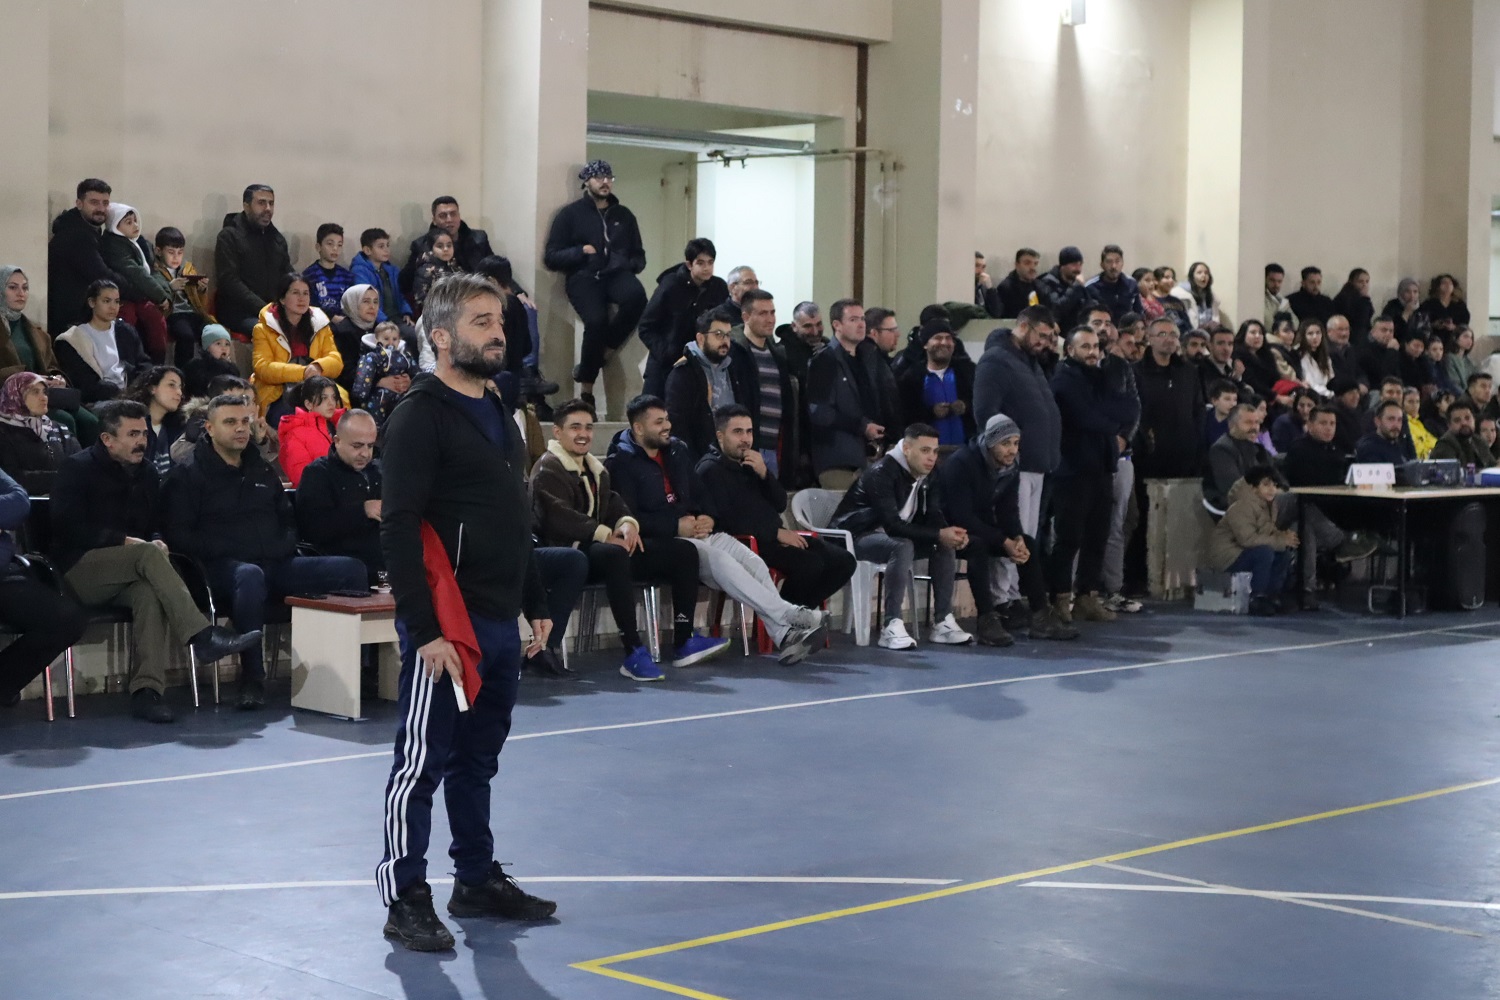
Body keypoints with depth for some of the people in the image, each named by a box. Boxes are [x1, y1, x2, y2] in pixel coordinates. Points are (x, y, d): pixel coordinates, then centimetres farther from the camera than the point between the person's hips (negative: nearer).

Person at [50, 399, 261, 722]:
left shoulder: (145, 472, 16)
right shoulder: (78, 469, -2)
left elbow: (158, 525, 22)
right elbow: (69, 529, -12)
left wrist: (157, 542, -4)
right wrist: (127, 542, -17)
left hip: (127, 576, 4)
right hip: (81, 571, -4)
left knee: (150, 592, -34)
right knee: (149, 555, -34)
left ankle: (148, 689, -43)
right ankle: (202, 635, -44)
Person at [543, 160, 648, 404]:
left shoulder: (623, 215, 20)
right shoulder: (571, 214, 9)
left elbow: (639, 255, 26)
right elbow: (551, 257, 5)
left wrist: (631, 263, 3)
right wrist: (581, 251, -10)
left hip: (615, 274, 3)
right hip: (584, 276, -3)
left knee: (636, 296, -35)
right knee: (596, 320, -33)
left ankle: (602, 353, -16)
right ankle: (586, 389, -16)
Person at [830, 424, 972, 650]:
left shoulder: (928, 475, 1)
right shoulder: (882, 473, -25)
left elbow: (933, 517, -2)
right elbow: (892, 524, -33)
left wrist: (951, 534, -25)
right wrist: (939, 535, -37)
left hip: (893, 534, 9)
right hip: (857, 536, -9)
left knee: (945, 545, -9)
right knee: (903, 546, -36)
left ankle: (943, 622, -9)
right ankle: (892, 626, -36)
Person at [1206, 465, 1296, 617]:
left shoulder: (1269, 504, 3)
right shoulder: (1242, 507, -24)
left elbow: (1272, 532, 11)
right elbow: (1248, 539, -32)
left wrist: (1284, 535, -15)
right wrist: (1281, 541, -26)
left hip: (1244, 552, 9)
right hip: (1226, 556, -9)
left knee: (1285, 552, -6)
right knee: (1264, 552, -31)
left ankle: (1272, 595, 0)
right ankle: (1256, 600, -21)